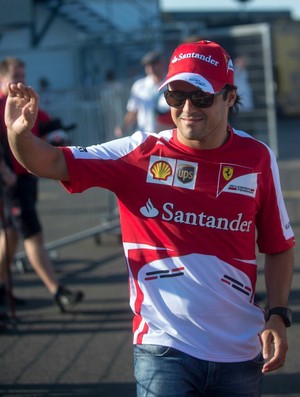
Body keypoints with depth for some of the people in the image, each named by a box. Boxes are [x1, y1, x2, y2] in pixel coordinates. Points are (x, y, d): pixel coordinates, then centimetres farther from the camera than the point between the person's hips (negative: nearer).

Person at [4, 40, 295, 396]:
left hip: (241, 353, 2)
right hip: (164, 350, -2)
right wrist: (20, 133, -30)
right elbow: (51, 163, -10)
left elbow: (279, 247, 8)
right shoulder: (140, 153, -5)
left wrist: (278, 316, -2)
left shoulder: (258, 159, -1)